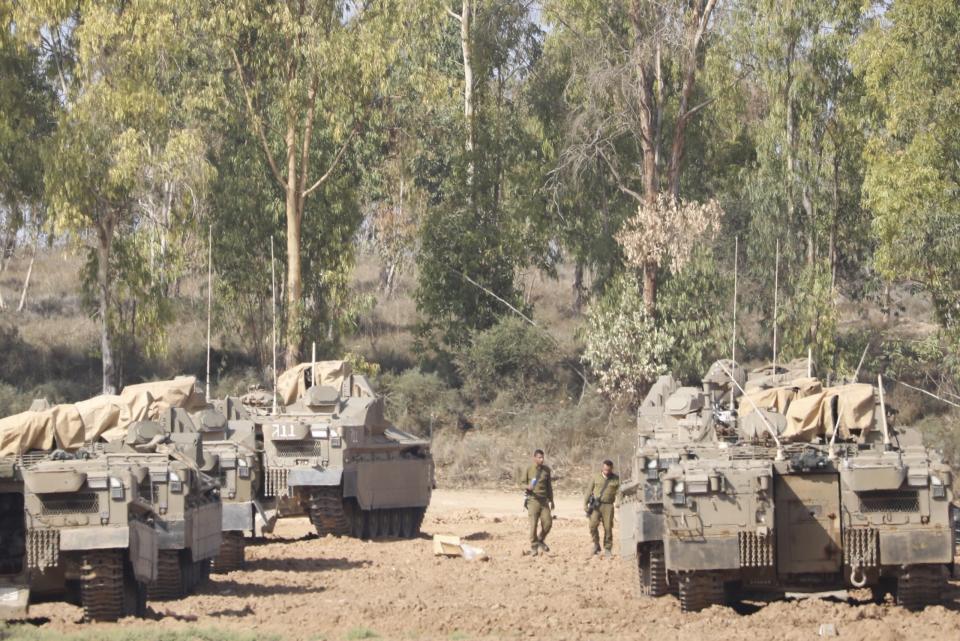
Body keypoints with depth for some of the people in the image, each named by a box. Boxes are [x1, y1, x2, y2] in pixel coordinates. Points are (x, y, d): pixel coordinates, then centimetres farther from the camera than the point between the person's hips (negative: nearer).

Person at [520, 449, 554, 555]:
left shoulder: (546, 470, 9)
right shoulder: (529, 470, -1)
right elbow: (522, 482, 5)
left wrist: (551, 500, 16)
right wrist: (527, 486, -19)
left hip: (544, 500, 3)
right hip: (533, 499, -3)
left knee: (548, 522, -4)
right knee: (533, 523, -6)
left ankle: (541, 540, 21)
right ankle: (534, 547, 3)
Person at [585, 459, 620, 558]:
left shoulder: (616, 479, 8)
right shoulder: (596, 478, 8)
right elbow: (589, 491, 10)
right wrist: (585, 504, 5)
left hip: (608, 506, 0)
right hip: (595, 505, 0)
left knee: (608, 528, -4)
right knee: (593, 525, -14)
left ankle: (607, 549, 7)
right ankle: (596, 545, 5)